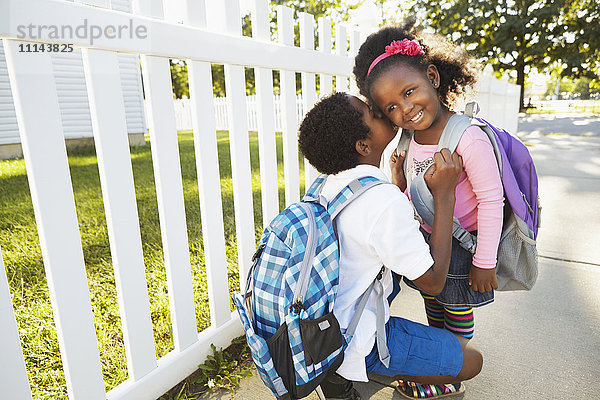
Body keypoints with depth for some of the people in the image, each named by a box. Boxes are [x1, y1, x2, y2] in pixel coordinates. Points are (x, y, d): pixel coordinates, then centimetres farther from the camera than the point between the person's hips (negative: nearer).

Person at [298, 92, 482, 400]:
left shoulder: (330, 184, -2)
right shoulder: (384, 198, -29)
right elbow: (432, 282, -19)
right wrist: (444, 194, -18)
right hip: (349, 342, -7)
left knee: (399, 263, 24)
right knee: (471, 360, 6)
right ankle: (343, 375, 4)